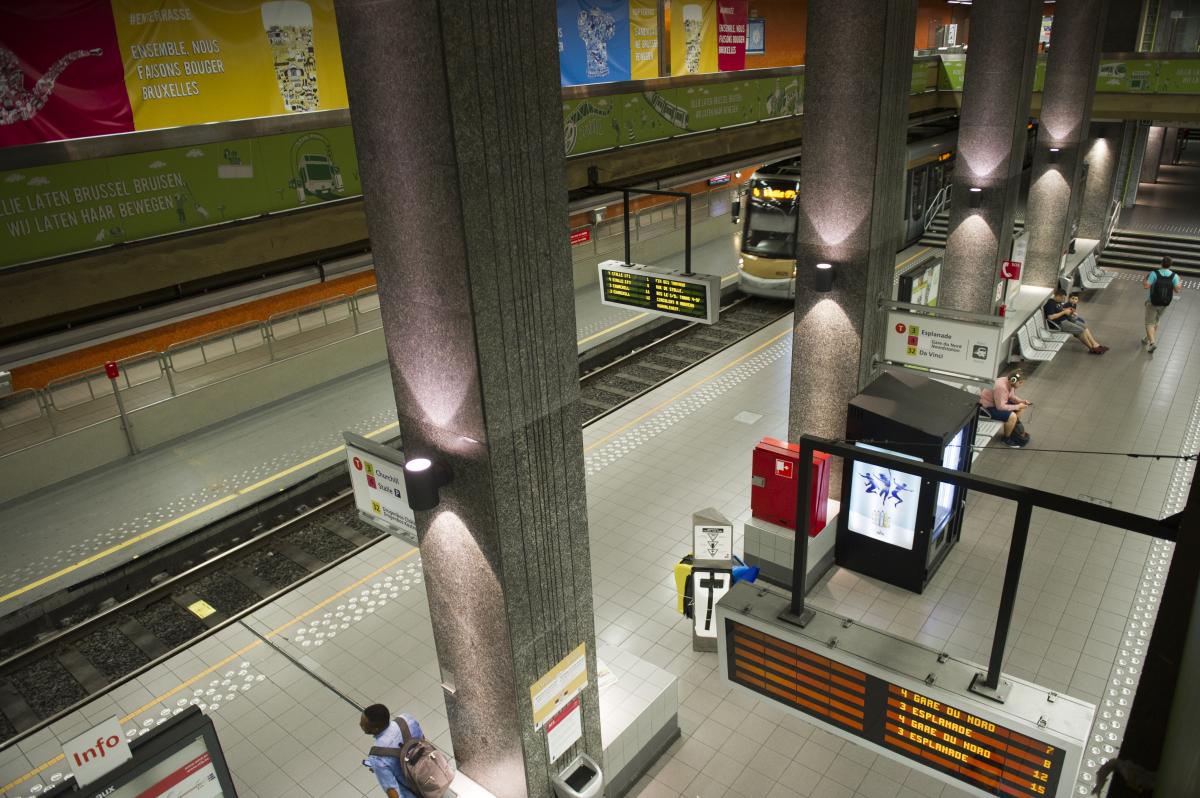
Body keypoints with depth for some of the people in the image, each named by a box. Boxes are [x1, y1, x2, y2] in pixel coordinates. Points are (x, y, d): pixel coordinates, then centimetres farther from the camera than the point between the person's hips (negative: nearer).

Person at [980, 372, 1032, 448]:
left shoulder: (1009, 383, -6)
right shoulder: (1001, 387, -33)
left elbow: (1012, 396, 11)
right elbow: (1000, 407, -31)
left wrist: (1022, 401, -6)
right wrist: (1017, 406, -23)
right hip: (987, 407, -10)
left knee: (1021, 407, 9)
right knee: (1012, 416, -24)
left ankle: (1014, 430, 21)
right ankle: (1006, 438, -3)